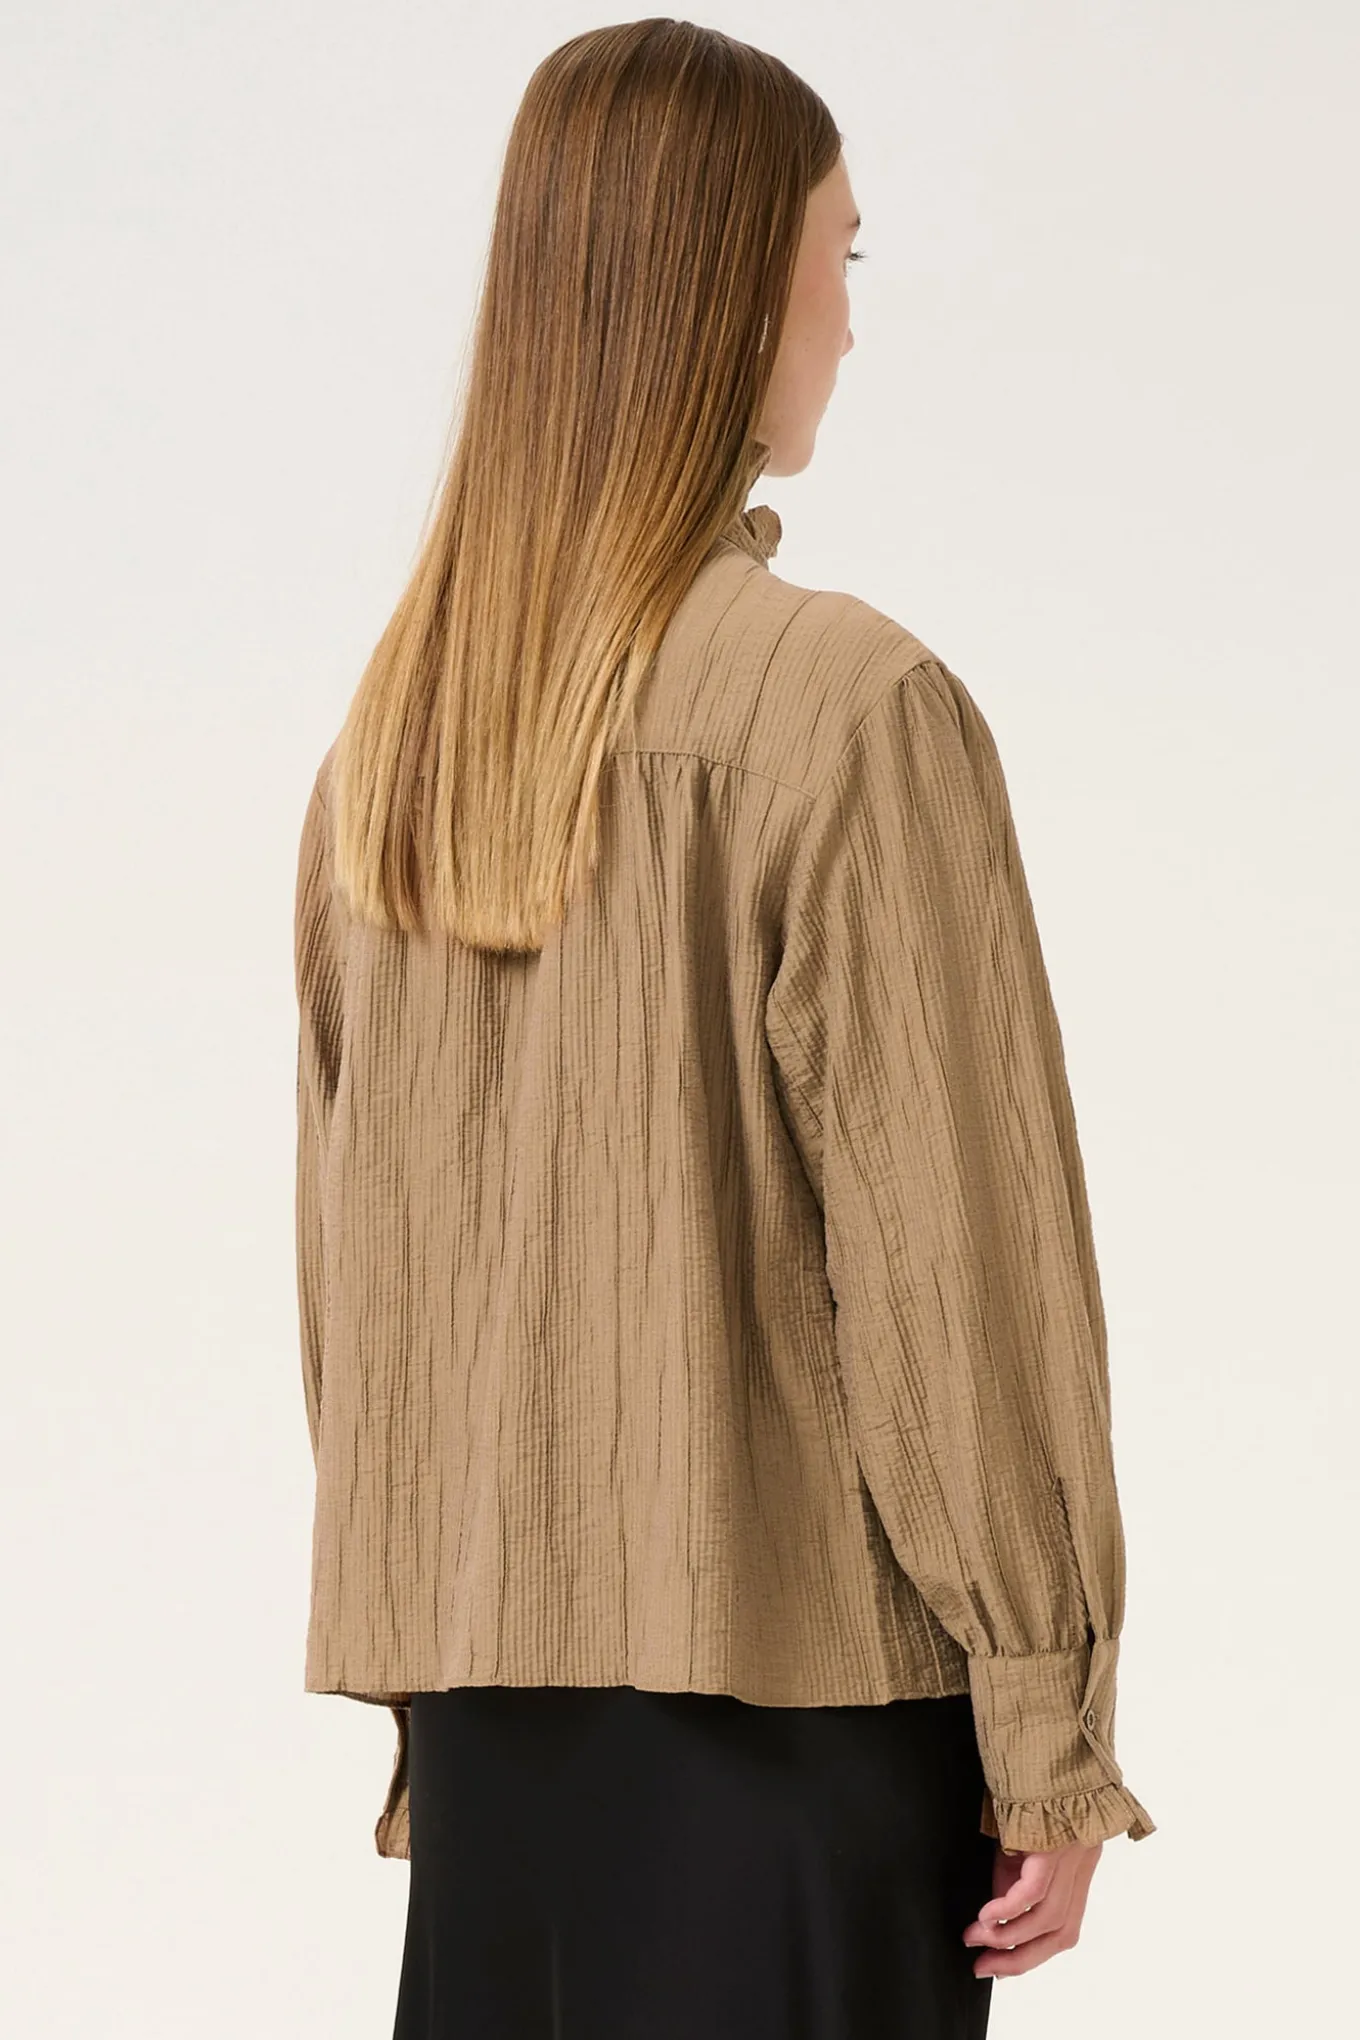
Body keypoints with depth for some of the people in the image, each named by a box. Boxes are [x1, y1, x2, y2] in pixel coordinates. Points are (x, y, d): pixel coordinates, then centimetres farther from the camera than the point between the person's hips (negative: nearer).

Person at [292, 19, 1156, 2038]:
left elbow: (350, 1257, 10)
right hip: (791, 1675, -6)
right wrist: (1051, 1736, -6)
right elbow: (953, 1255, -13)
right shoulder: (848, 707, -13)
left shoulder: (396, 727, 5)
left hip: (489, 1677, 6)